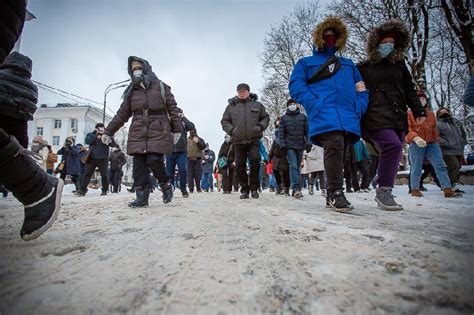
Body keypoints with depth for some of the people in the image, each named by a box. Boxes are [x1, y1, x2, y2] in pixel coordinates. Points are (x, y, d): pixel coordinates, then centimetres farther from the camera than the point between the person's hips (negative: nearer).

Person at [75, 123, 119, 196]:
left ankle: (104, 190, 12)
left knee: (104, 175, 1)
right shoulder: (91, 134, 11)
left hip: (103, 159, -1)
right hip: (91, 158, 2)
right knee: (87, 174, 2)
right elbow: (87, 141, -9)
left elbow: (113, 144, -7)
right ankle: (82, 190, 6)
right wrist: (96, 137, -15)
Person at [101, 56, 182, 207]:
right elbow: (121, 114, 20)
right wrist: (108, 132, 17)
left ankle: (166, 184, 10)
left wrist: (176, 130, 0)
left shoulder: (161, 87, 9)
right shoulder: (131, 92, 19)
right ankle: (142, 196, 4)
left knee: (154, 160, -17)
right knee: (139, 164, -3)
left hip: (158, 131, -4)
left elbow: (173, 109, 5)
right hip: (138, 133, 4)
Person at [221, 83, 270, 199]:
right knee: (240, 165, 2)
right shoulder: (231, 106, 13)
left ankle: (254, 187, 2)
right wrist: (231, 130, -4)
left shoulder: (257, 105, 13)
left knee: (255, 160, -16)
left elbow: (266, 118, 17)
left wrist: (261, 126, -2)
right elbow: (224, 121, 13)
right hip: (238, 140, 1)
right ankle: (244, 189, 16)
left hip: (254, 139, -1)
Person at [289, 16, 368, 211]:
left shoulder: (348, 65, 33)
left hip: (348, 117, 5)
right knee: (334, 146, -25)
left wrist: (359, 108, 6)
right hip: (324, 115, -4)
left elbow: (361, 90, 28)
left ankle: (331, 195, 13)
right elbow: (296, 87, 4)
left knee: (339, 153, 2)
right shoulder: (305, 63, 20)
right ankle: (335, 192, -15)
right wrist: (314, 104, -12)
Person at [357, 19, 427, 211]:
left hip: (398, 116, 6)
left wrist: (419, 111, 13)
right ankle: (383, 190, -17)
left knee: (394, 155, 1)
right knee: (393, 145, -27)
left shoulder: (399, 65, 22)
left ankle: (384, 194, 11)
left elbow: (409, 90, 20)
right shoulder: (363, 68, 10)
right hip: (375, 116, -5)